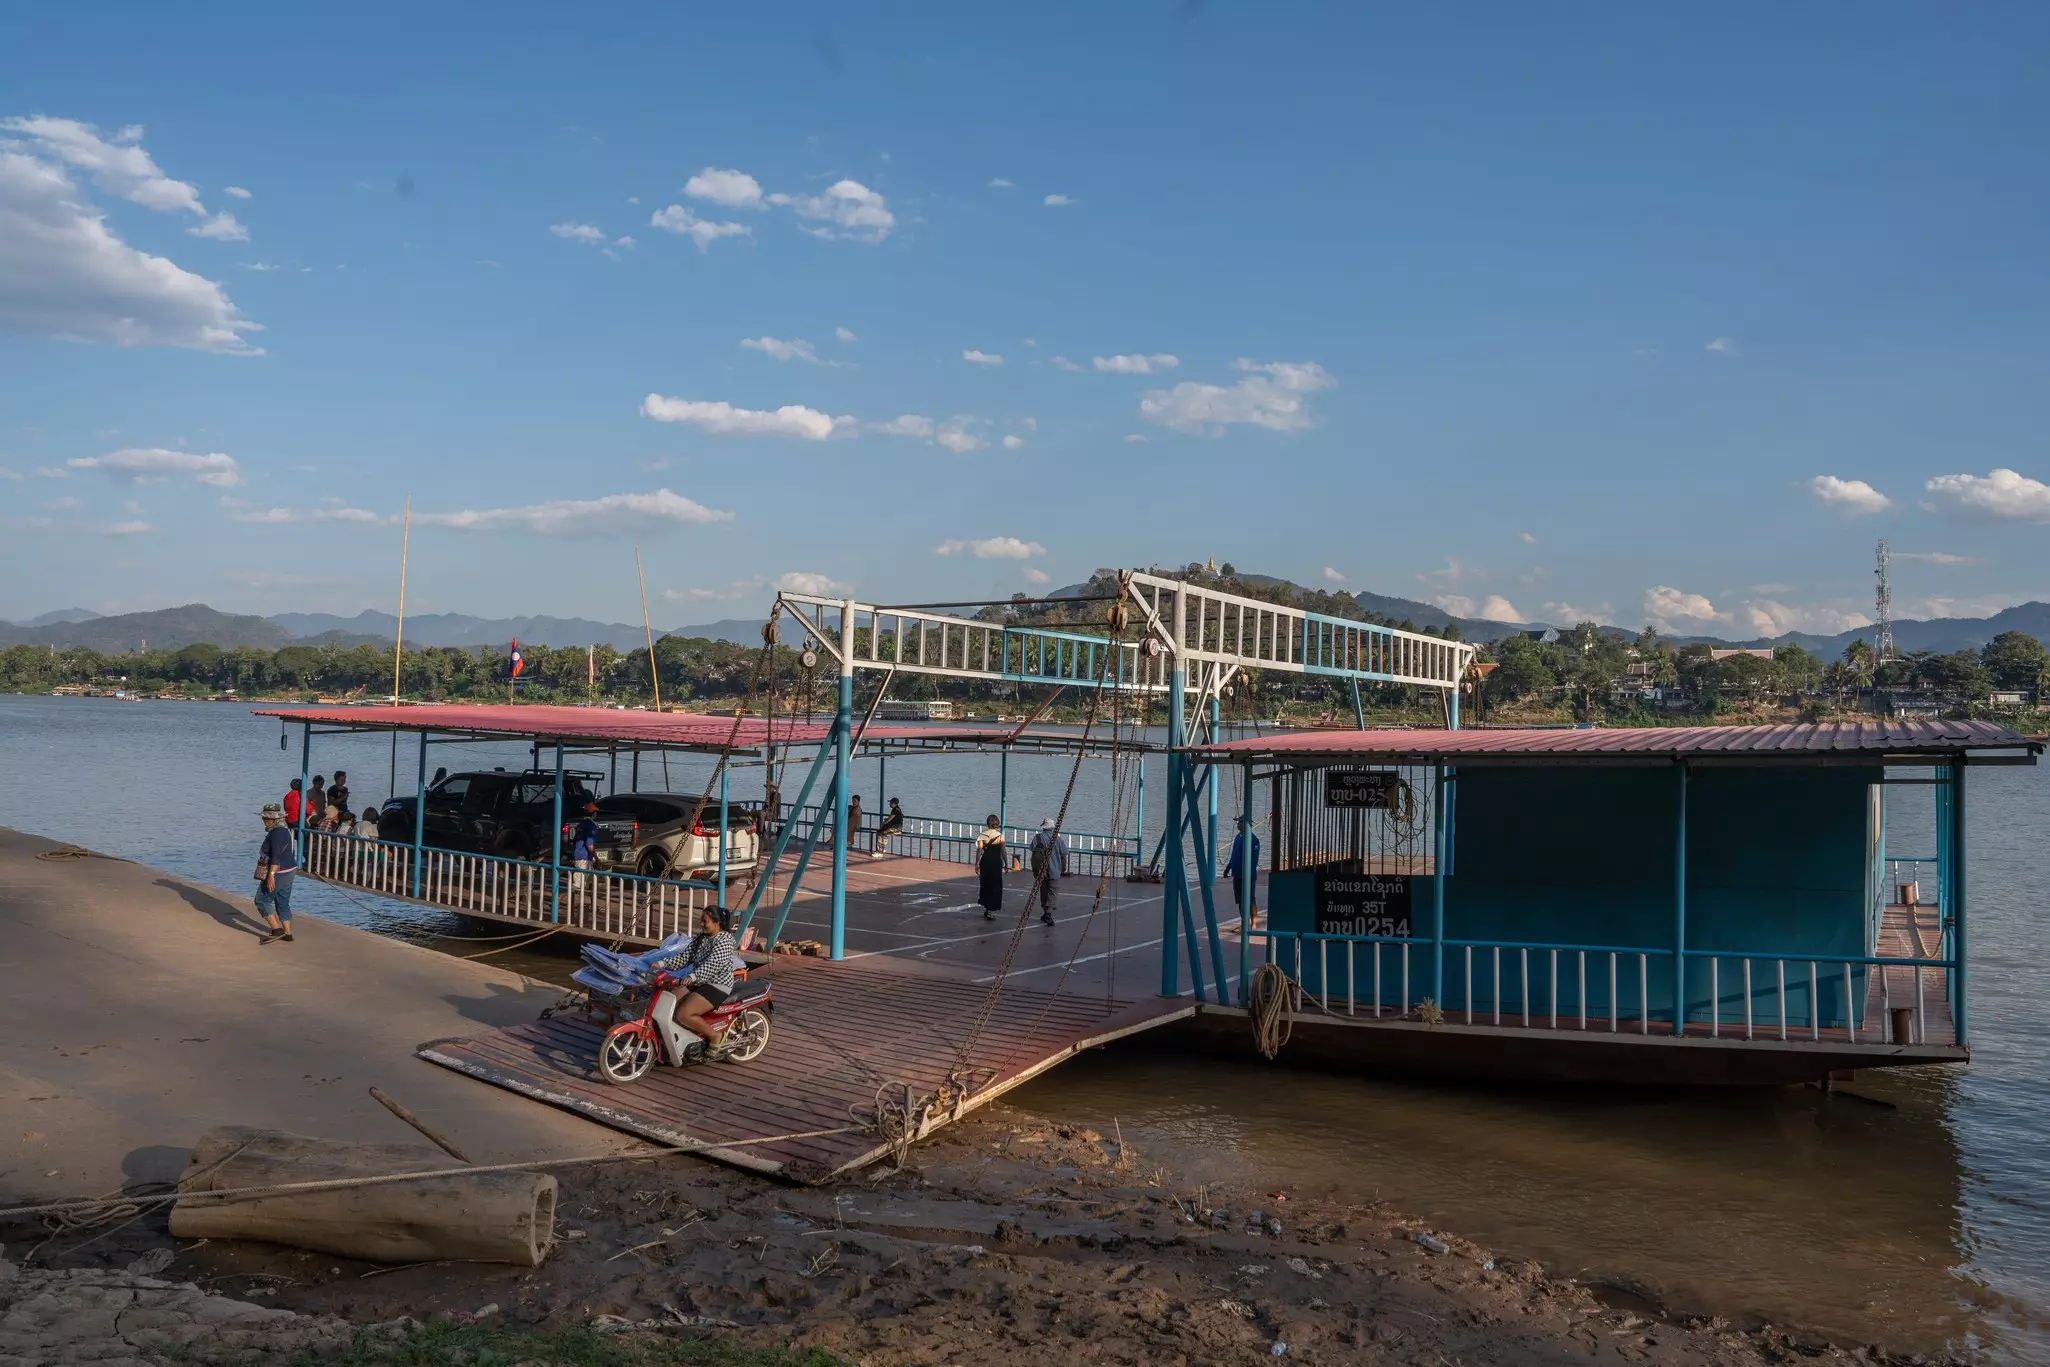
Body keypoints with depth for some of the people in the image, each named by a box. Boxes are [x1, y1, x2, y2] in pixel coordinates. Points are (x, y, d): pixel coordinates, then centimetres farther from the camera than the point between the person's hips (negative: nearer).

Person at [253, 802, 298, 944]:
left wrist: (271, 875, -28)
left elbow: (276, 856, -26)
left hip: (278, 873, -10)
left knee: (262, 900, 0)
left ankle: (276, 930, -4)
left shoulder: (276, 833, -19)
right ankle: (287, 933, 15)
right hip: (288, 871, 10)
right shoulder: (283, 831, 12)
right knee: (282, 903, 13)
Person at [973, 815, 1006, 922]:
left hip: (985, 862, 2)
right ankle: (990, 912, 2)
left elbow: (979, 850, -7)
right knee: (995, 887, 5)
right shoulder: (1000, 835, -5)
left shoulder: (983, 835, -1)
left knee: (985, 885, 18)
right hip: (996, 862, -2)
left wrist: (976, 864, -5)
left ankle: (985, 908, 25)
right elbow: (1003, 851, -6)